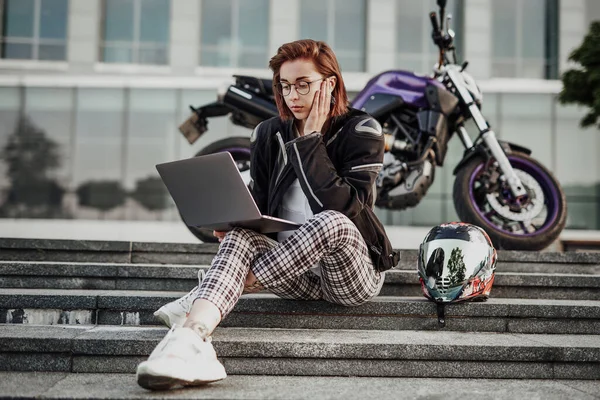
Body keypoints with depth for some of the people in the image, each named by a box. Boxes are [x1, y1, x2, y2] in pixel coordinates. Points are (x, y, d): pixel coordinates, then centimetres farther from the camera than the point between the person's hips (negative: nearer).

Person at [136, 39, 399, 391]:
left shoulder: (361, 131, -5)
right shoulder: (269, 135, 7)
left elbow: (341, 207, -20)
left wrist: (311, 140, -17)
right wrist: (232, 221, -13)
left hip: (354, 271, -3)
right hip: (295, 272, 3)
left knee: (332, 222, -35)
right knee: (241, 238, -27)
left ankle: (214, 293, -29)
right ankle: (192, 337, -54)